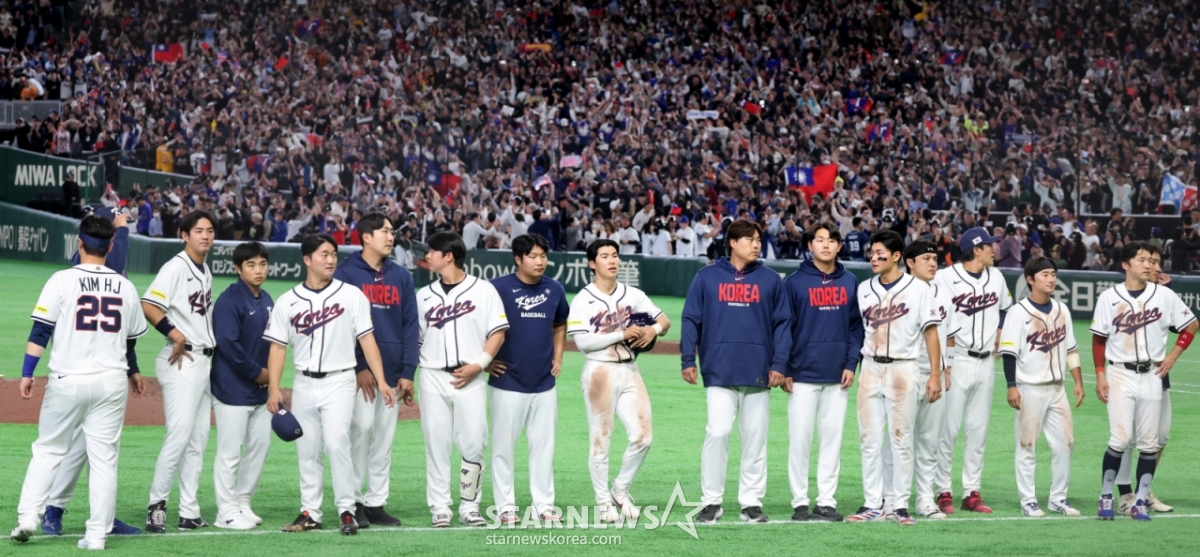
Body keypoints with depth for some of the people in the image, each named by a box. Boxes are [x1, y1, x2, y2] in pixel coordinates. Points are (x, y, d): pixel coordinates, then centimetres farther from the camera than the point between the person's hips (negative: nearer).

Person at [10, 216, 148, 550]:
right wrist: (132, 371, 33)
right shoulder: (126, 287, 6)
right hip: (111, 382, 2)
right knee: (104, 458, 5)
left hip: (67, 381, -2)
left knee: (48, 450, 11)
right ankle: (98, 534, 2)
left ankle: (28, 516, 2)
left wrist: (27, 373, -6)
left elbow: (41, 330, -9)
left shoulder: (62, 281, -4)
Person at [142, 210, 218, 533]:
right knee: (179, 435, -15)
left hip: (205, 360, 9)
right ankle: (156, 504, -7)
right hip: (182, 362, -9)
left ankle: (189, 513, 12)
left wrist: (209, 344, 10)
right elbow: (147, 305, -21)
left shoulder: (205, 271, 16)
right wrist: (176, 335, -21)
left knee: (198, 441, 9)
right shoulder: (176, 267, -10)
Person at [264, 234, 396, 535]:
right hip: (304, 384, 3)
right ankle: (310, 513, 15)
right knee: (307, 450, 7)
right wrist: (274, 388, -4)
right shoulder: (287, 302, 5)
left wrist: (380, 380, -8)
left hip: (338, 382, -3)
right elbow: (278, 346, 5)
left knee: (336, 443, -16)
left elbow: (367, 339, -1)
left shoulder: (352, 295, 0)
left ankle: (346, 510, -8)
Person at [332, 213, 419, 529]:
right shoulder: (346, 273, -1)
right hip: (360, 369, -5)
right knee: (361, 428, -11)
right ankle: (352, 501, -2)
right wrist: (358, 367, -13)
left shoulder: (401, 277, 12)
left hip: (393, 371, 5)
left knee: (385, 438, 5)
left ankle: (376, 503, 11)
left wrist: (408, 372, 1)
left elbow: (410, 325, 10)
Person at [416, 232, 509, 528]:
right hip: (433, 378, 3)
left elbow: (498, 333, -1)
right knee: (436, 443, 2)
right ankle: (440, 508, 7)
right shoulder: (424, 295, 12)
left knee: (473, 444, -3)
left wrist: (478, 364, -11)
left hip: (470, 378, -3)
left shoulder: (483, 290, 1)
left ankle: (469, 507, 6)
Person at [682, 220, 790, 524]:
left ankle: (752, 502, 12)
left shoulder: (771, 280, 8)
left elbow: (783, 324, 7)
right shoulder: (707, 277, 5)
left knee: (755, 437, 4)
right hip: (719, 371, -2)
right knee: (717, 433, -8)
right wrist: (688, 360, -2)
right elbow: (691, 319, 5)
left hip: (758, 372, 2)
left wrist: (779, 363, -2)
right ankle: (711, 501, 0)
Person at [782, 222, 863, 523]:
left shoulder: (850, 282, 8)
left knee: (833, 438, 4)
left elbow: (856, 326, 10)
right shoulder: (795, 282, -1)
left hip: (837, 375, 3)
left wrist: (851, 364, -1)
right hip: (803, 374, -3)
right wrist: (784, 370, -6)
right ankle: (800, 502, 4)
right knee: (800, 438, -2)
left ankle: (826, 502, 10)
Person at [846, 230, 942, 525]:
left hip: (903, 370, -4)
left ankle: (900, 505, 4)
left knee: (901, 439, -1)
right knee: (870, 439, 3)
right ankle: (872, 504, 8)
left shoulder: (918, 288, -2)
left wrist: (935, 375, -8)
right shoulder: (864, 289, 10)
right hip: (870, 369, 4)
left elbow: (931, 332, -3)